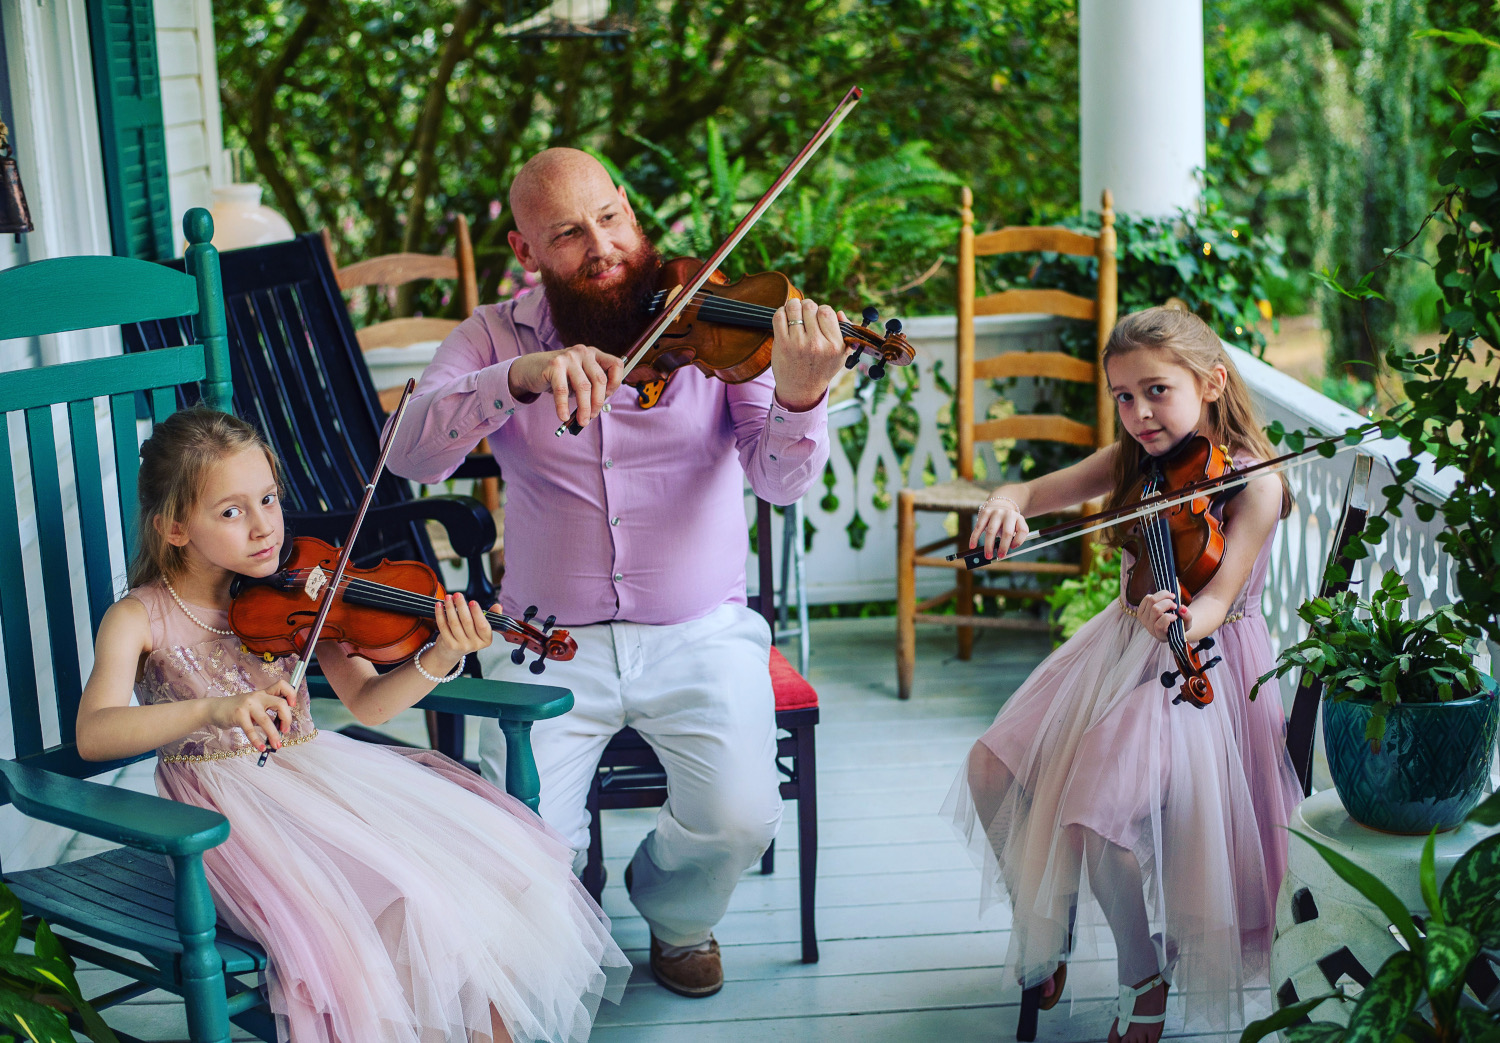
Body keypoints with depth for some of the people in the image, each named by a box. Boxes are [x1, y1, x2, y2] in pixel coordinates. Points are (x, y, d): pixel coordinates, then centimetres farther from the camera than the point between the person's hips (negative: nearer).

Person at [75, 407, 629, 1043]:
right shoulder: (139, 619, -7)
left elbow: (366, 703, -2)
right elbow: (93, 734, -22)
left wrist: (440, 658, -23)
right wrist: (212, 709, -38)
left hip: (316, 770, 4)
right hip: (226, 809, -4)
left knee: (489, 851, -13)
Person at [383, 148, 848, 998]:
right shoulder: (495, 338, 1)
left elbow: (781, 481, -14)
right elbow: (411, 454, -15)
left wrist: (801, 393, -37)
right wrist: (522, 376, -32)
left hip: (701, 632, 0)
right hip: (549, 640, 1)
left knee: (740, 816, -21)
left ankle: (678, 918, 17)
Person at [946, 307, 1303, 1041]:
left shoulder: (1254, 483, -14)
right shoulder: (1132, 463, 4)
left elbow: (1217, 598, -23)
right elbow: (1038, 493, 3)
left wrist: (1183, 621, -47)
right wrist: (1005, 504, -22)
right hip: (1119, 651, 7)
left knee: (1102, 812, -25)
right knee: (991, 770, -5)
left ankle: (1146, 977, 4)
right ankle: (1045, 925, 19)